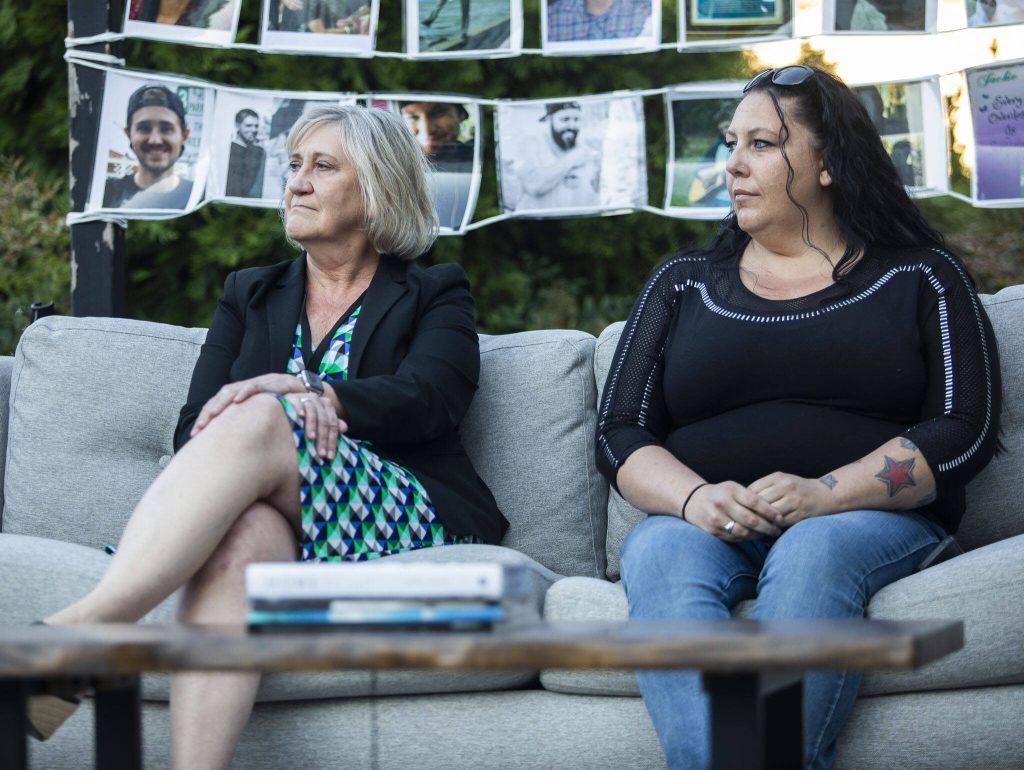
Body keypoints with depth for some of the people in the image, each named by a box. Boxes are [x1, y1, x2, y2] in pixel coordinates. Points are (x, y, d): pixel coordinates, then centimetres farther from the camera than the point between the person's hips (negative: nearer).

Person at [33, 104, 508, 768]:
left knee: (256, 422, -32)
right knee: (242, 529, -38)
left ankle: (78, 628, -50)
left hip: (407, 529, -2)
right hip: (279, 529, 2)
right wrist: (296, 406, -13)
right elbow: (193, 429, 11)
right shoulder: (250, 296, 27)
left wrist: (305, 395, -23)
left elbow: (427, 402, -4)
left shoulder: (435, 296, 18)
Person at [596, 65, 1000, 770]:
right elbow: (621, 434, 12)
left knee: (811, 555, -36)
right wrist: (693, 497, -11)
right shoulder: (683, 284, 22)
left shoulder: (919, 278, 13)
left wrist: (825, 494, -14)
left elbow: (965, 429, 1)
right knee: (661, 556, -32)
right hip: (708, 525, 2)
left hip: (873, 520, -2)